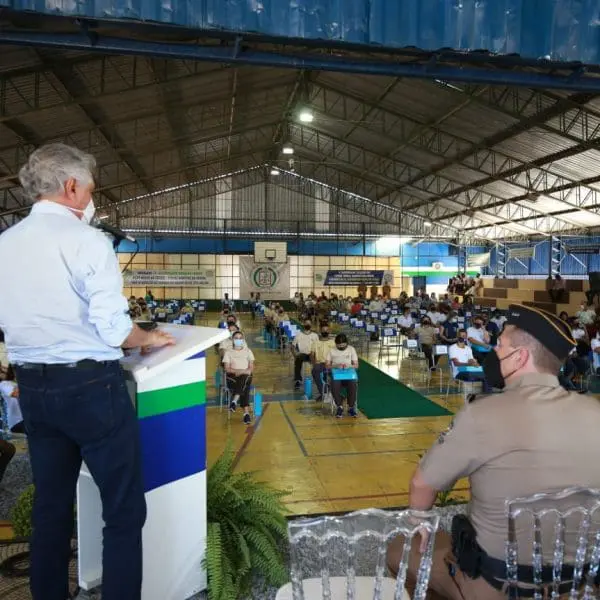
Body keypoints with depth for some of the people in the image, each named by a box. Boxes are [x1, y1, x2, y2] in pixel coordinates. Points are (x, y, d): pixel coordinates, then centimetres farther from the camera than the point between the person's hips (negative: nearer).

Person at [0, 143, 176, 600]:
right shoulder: (86, 239, -13)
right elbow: (114, 329, -17)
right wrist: (149, 338, 1)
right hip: (91, 386, -7)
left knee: (50, 505, 22)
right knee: (125, 510, 5)